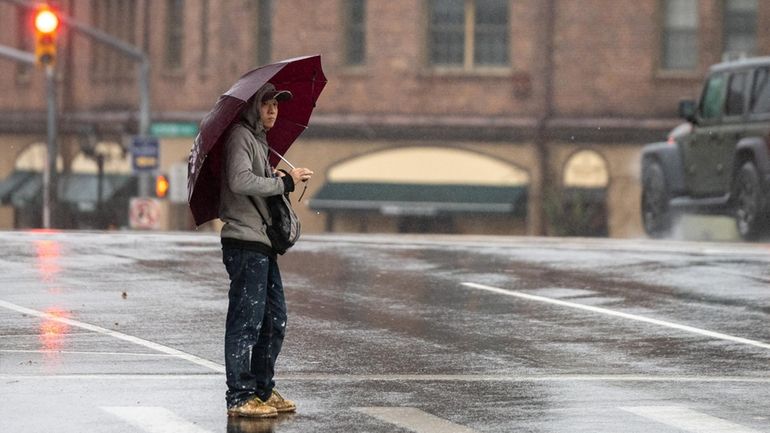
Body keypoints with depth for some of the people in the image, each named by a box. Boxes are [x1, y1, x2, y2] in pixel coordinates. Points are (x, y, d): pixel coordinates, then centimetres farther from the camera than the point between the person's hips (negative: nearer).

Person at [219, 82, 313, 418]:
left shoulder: (258, 140, 23)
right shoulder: (241, 136, -8)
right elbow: (241, 181, -22)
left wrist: (278, 179, 11)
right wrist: (284, 182, -16)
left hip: (262, 243, 10)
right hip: (244, 242, -10)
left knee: (275, 320, 14)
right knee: (247, 320, -9)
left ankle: (263, 390, 22)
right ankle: (239, 397, -6)